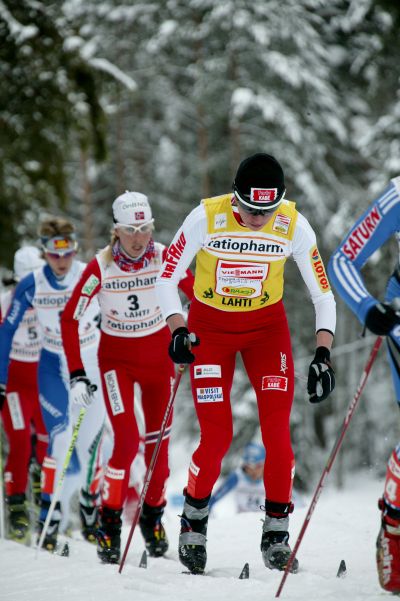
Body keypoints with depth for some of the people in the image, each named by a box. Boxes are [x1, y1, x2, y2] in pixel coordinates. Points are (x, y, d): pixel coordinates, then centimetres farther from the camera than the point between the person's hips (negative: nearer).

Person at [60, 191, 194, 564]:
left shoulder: (164, 258, -16)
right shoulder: (101, 267, -20)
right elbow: (69, 319, -13)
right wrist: (76, 372, -16)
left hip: (158, 356, 2)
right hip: (117, 358, -2)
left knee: (158, 441, 4)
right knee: (127, 441, -17)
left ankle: (152, 513, 27)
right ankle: (110, 521, -3)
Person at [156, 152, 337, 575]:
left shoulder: (293, 226, -18)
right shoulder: (206, 218, -23)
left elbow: (323, 295, -11)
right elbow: (166, 279, -13)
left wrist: (323, 354, -22)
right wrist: (178, 331, -28)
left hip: (267, 326, 1)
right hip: (210, 326, -1)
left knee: (277, 432, -11)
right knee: (216, 437, -9)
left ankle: (276, 533, 4)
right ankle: (194, 520, 17)